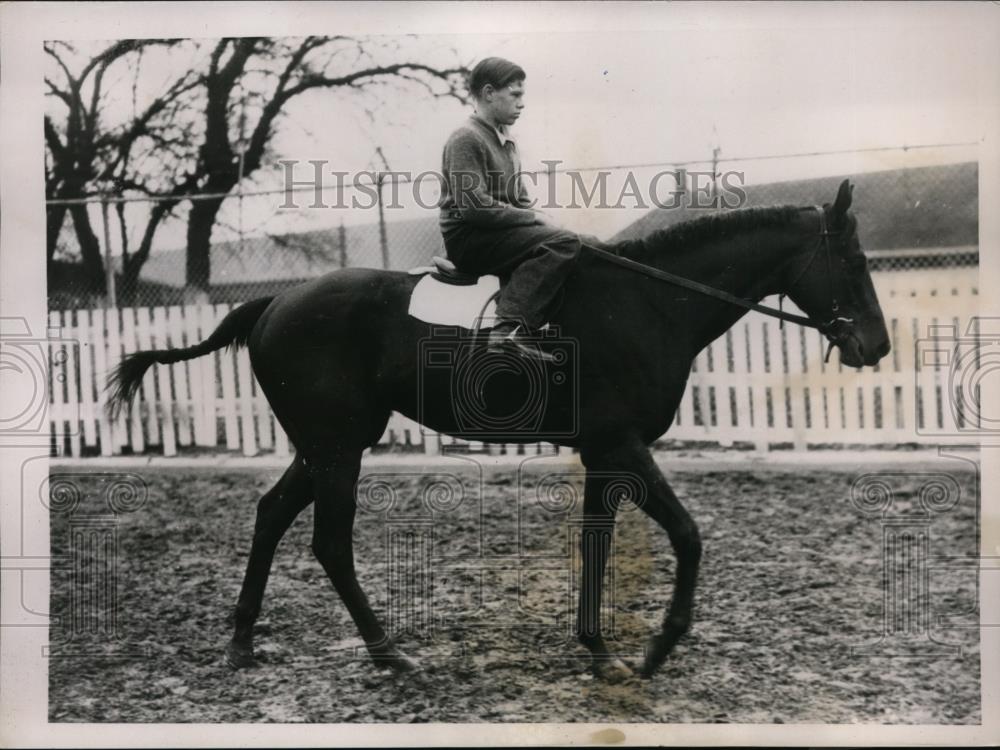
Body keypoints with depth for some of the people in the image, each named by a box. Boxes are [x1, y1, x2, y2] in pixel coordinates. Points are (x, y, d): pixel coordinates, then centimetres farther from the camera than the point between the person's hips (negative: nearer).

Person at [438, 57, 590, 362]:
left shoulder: (507, 142, 20)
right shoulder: (466, 139, -10)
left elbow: (520, 201, 23)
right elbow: (475, 206, -20)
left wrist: (539, 219, 1)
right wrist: (533, 218, -14)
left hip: (503, 233, 10)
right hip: (468, 240, -10)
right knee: (565, 243, -25)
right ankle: (511, 329, -38)